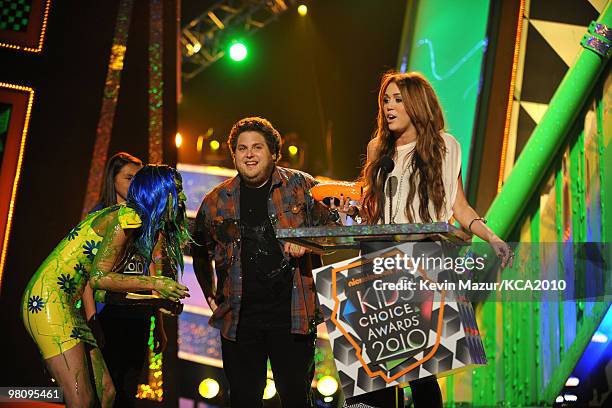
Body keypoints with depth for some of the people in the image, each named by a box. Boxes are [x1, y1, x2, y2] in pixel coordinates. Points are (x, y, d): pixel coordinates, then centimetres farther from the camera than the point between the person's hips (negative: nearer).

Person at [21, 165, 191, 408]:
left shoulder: (139, 225, 15)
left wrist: (157, 299, 12)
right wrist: (154, 283, -16)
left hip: (67, 305, 10)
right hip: (47, 299, -10)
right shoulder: (127, 216, -14)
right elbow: (98, 278, -17)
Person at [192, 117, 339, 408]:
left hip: (292, 314, -2)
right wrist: (212, 297, 18)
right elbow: (201, 253, 21)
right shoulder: (216, 200, 8)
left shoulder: (300, 185, 1)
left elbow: (332, 226, 8)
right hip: (238, 318, 2)